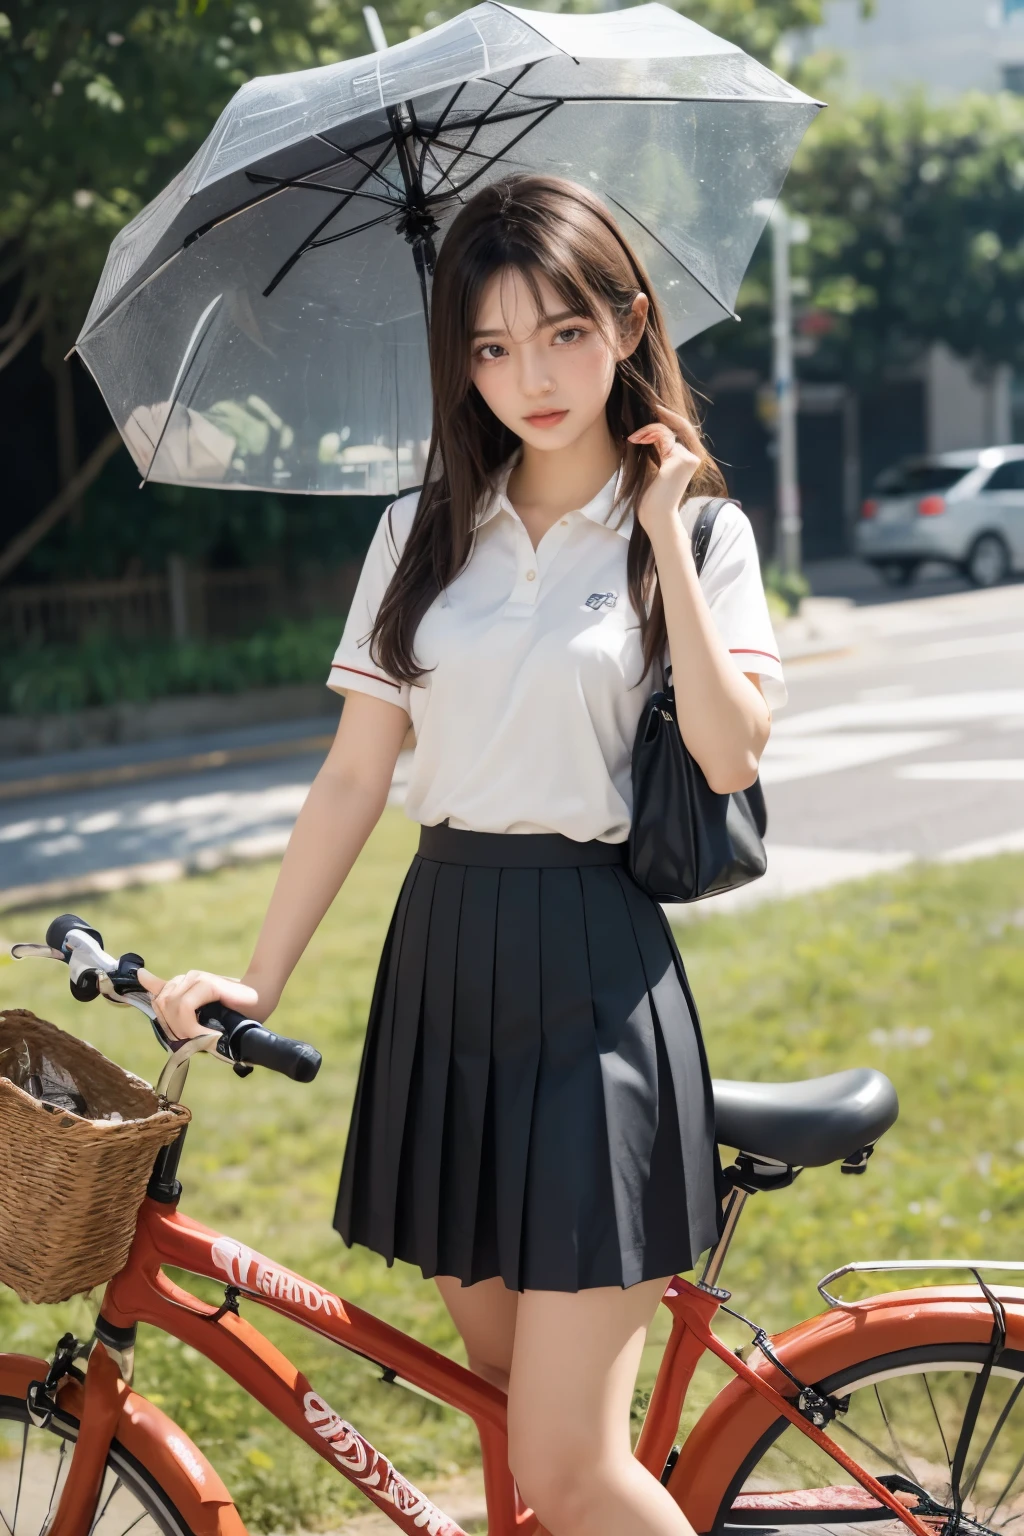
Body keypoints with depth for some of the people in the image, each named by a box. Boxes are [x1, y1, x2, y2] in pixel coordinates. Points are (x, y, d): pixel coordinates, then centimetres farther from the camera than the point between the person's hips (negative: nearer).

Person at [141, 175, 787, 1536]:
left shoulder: (697, 530, 1)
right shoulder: (423, 534, 9)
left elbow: (731, 754, -13)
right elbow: (356, 774, 8)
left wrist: (664, 531, -11)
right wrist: (261, 977, 3)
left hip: (594, 974, -4)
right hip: (442, 961, 4)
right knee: (499, 1383, 14)